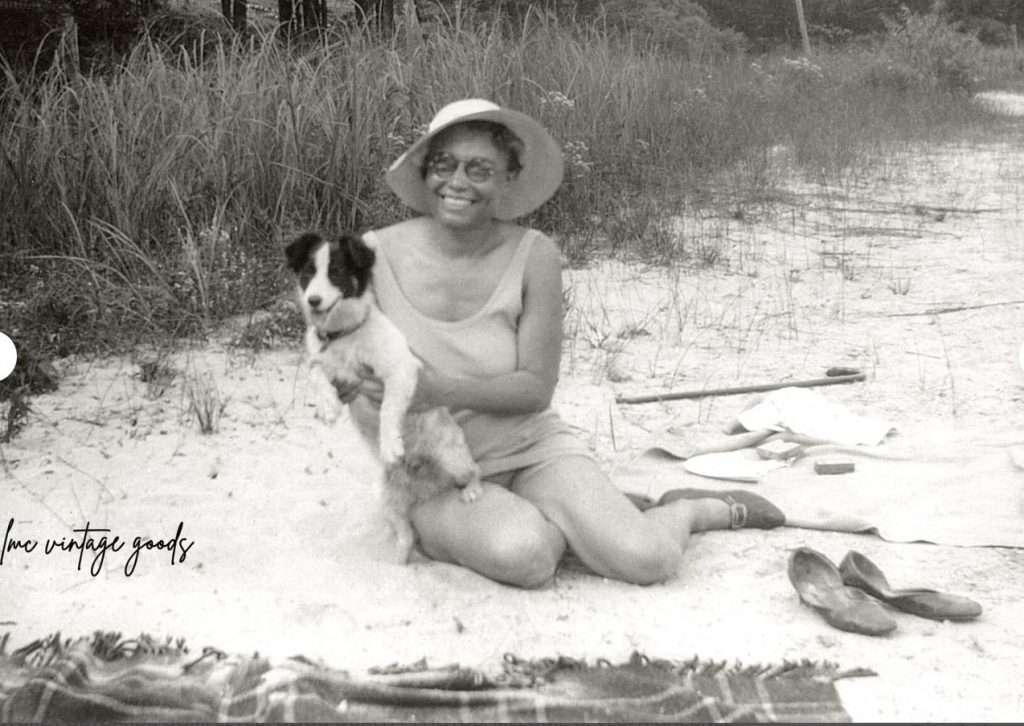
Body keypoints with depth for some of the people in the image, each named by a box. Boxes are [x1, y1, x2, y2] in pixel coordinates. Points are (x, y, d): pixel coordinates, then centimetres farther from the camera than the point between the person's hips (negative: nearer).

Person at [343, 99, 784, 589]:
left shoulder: (532, 256, -10)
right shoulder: (378, 253, -10)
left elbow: (536, 387, -10)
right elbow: (354, 382, -2)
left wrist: (440, 390, -26)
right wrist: (368, 403, -26)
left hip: (532, 448, 1)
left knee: (644, 558, -17)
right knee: (522, 553, -33)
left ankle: (693, 510, 17)